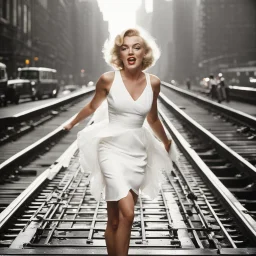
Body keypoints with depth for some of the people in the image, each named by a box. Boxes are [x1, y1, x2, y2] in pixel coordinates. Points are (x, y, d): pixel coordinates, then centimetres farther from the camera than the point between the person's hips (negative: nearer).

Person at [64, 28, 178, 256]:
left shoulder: (153, 83, 0)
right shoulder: (108, 79, -8)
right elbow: (92, 107, 12)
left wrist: (166, 143, 30)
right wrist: (71, 124, 27)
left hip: (138, 153, 3)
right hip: (112, 149, -3)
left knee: (117, 219, 7)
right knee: (126, 213, -18)